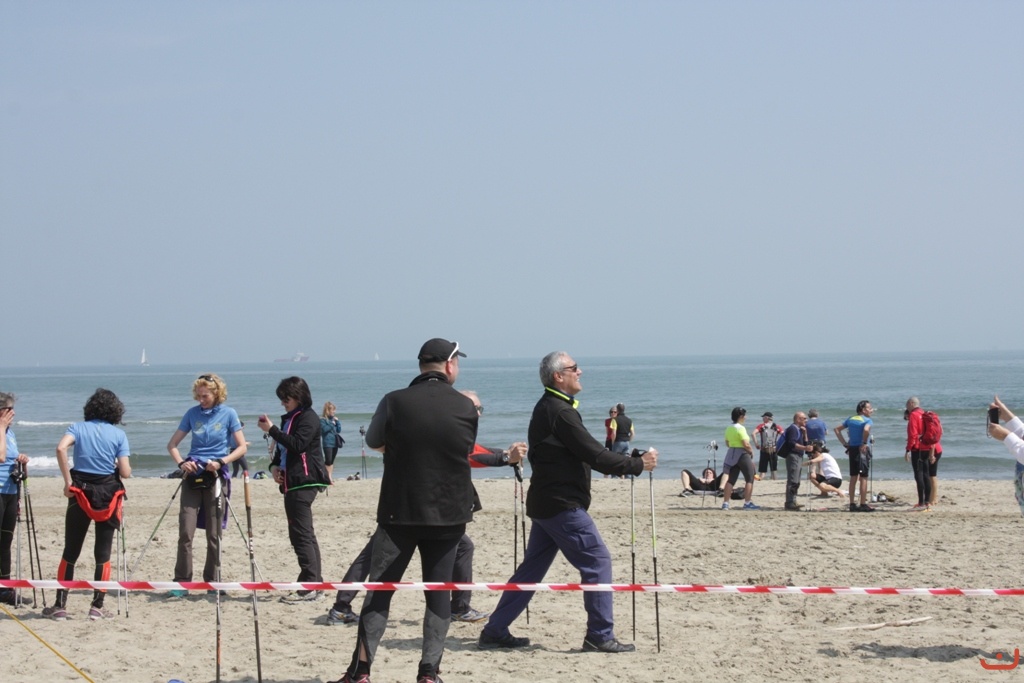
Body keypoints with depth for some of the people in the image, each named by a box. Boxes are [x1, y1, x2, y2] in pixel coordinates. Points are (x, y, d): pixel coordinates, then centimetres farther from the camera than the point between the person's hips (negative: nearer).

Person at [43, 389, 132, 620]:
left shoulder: (78, 428, 3)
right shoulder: (119, 434, 0)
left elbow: (60, 448, -17)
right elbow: (125, 472, -7)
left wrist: (67, 481, -12)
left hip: (80, 493, 1)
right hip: (108, 494, -1)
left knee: (70, 552, 8)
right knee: (103, 553, 7)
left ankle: (60, 606, 9)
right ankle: (97, 606, 5)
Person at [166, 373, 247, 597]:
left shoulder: (228, 413, 0)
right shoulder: (192, 413, 6)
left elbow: (241, 447, 0)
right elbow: (172, 444, 10)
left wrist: (221, 462, -15)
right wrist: (181, 463, -9)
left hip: (216, 477, -2)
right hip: (192, 476, 2)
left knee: (213, 535, 3)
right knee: (185, 532, -6)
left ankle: (212, 582, 13)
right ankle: (181, 583, -3)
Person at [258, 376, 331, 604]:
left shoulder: (308, 417, -8)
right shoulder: (289, 418, 20)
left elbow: (298, 445, -21)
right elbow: (283, 449, 26)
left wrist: (272, 430, -19)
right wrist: (275, 465, 8)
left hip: (304, 482, -10)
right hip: (292, 482, 10)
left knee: (301, 534, -13)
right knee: (303, 534, 10)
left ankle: (310, 587, -14)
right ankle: (315, 584, 14)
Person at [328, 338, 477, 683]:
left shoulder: (395, 402, -6)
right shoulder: (465, 407, -1)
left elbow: (373, 442, 10)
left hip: (399, 512, -1)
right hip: (449, 514, 1)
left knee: (379, 590, 5)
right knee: (438, 593, 9)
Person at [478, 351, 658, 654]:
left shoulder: (546, 407, 15)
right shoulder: (560, 412, -17)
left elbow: (584, 454, 18)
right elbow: (595, 455, -19)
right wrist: (638, 464, -11)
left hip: (546, 502, 10)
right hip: (562, 504, -10)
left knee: (532, 568, 14)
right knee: (597, 561, -4)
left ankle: (495, 632, 16)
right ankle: (600, 635, -1)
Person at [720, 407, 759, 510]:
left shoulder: (729, 428, 10)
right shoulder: (740, 428, -15)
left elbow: (727, 443, 16)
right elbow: (746, 444, -20)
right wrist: (751, 452, -5)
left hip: (731, 454, 8)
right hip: (742, 454, -8)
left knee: (731, 480, 9)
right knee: (749, 479, 1)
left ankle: (726, 503, 5)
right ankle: (747, 503, -1)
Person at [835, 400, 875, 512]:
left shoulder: (850, 419, 12)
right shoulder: (867, 420, -8)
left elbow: (837, 429, 14)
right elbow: (866, 430, -30)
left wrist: (845, 444, 11)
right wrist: (865, 443, -18)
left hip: (852, 449, 7)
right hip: (863, 449, -7)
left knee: (853, 477, 12)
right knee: (863, 478, -2)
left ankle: (852, 504, 15)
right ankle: (863, 504, -1)